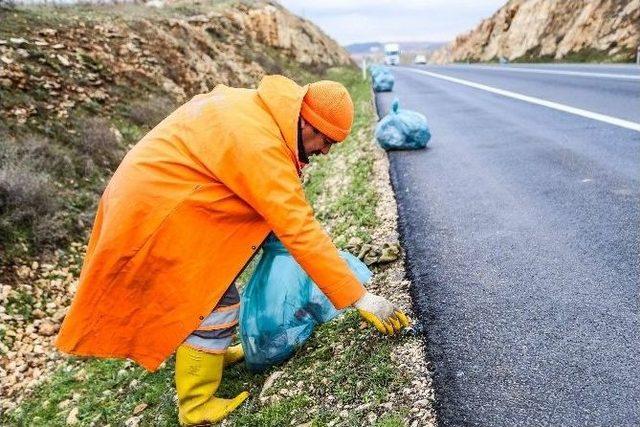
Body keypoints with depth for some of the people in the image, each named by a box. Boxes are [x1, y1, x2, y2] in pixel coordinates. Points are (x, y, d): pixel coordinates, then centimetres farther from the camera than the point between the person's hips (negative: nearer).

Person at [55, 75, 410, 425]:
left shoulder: (261, 108, 0)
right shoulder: (258, 146, -30)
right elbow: (301, 232, -31)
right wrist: (361, 299, -25)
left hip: (155, 190, 10)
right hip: (156, 209, -10)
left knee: (213, 285, 20)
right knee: (214, 302, -4)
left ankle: (210, 352, 39)